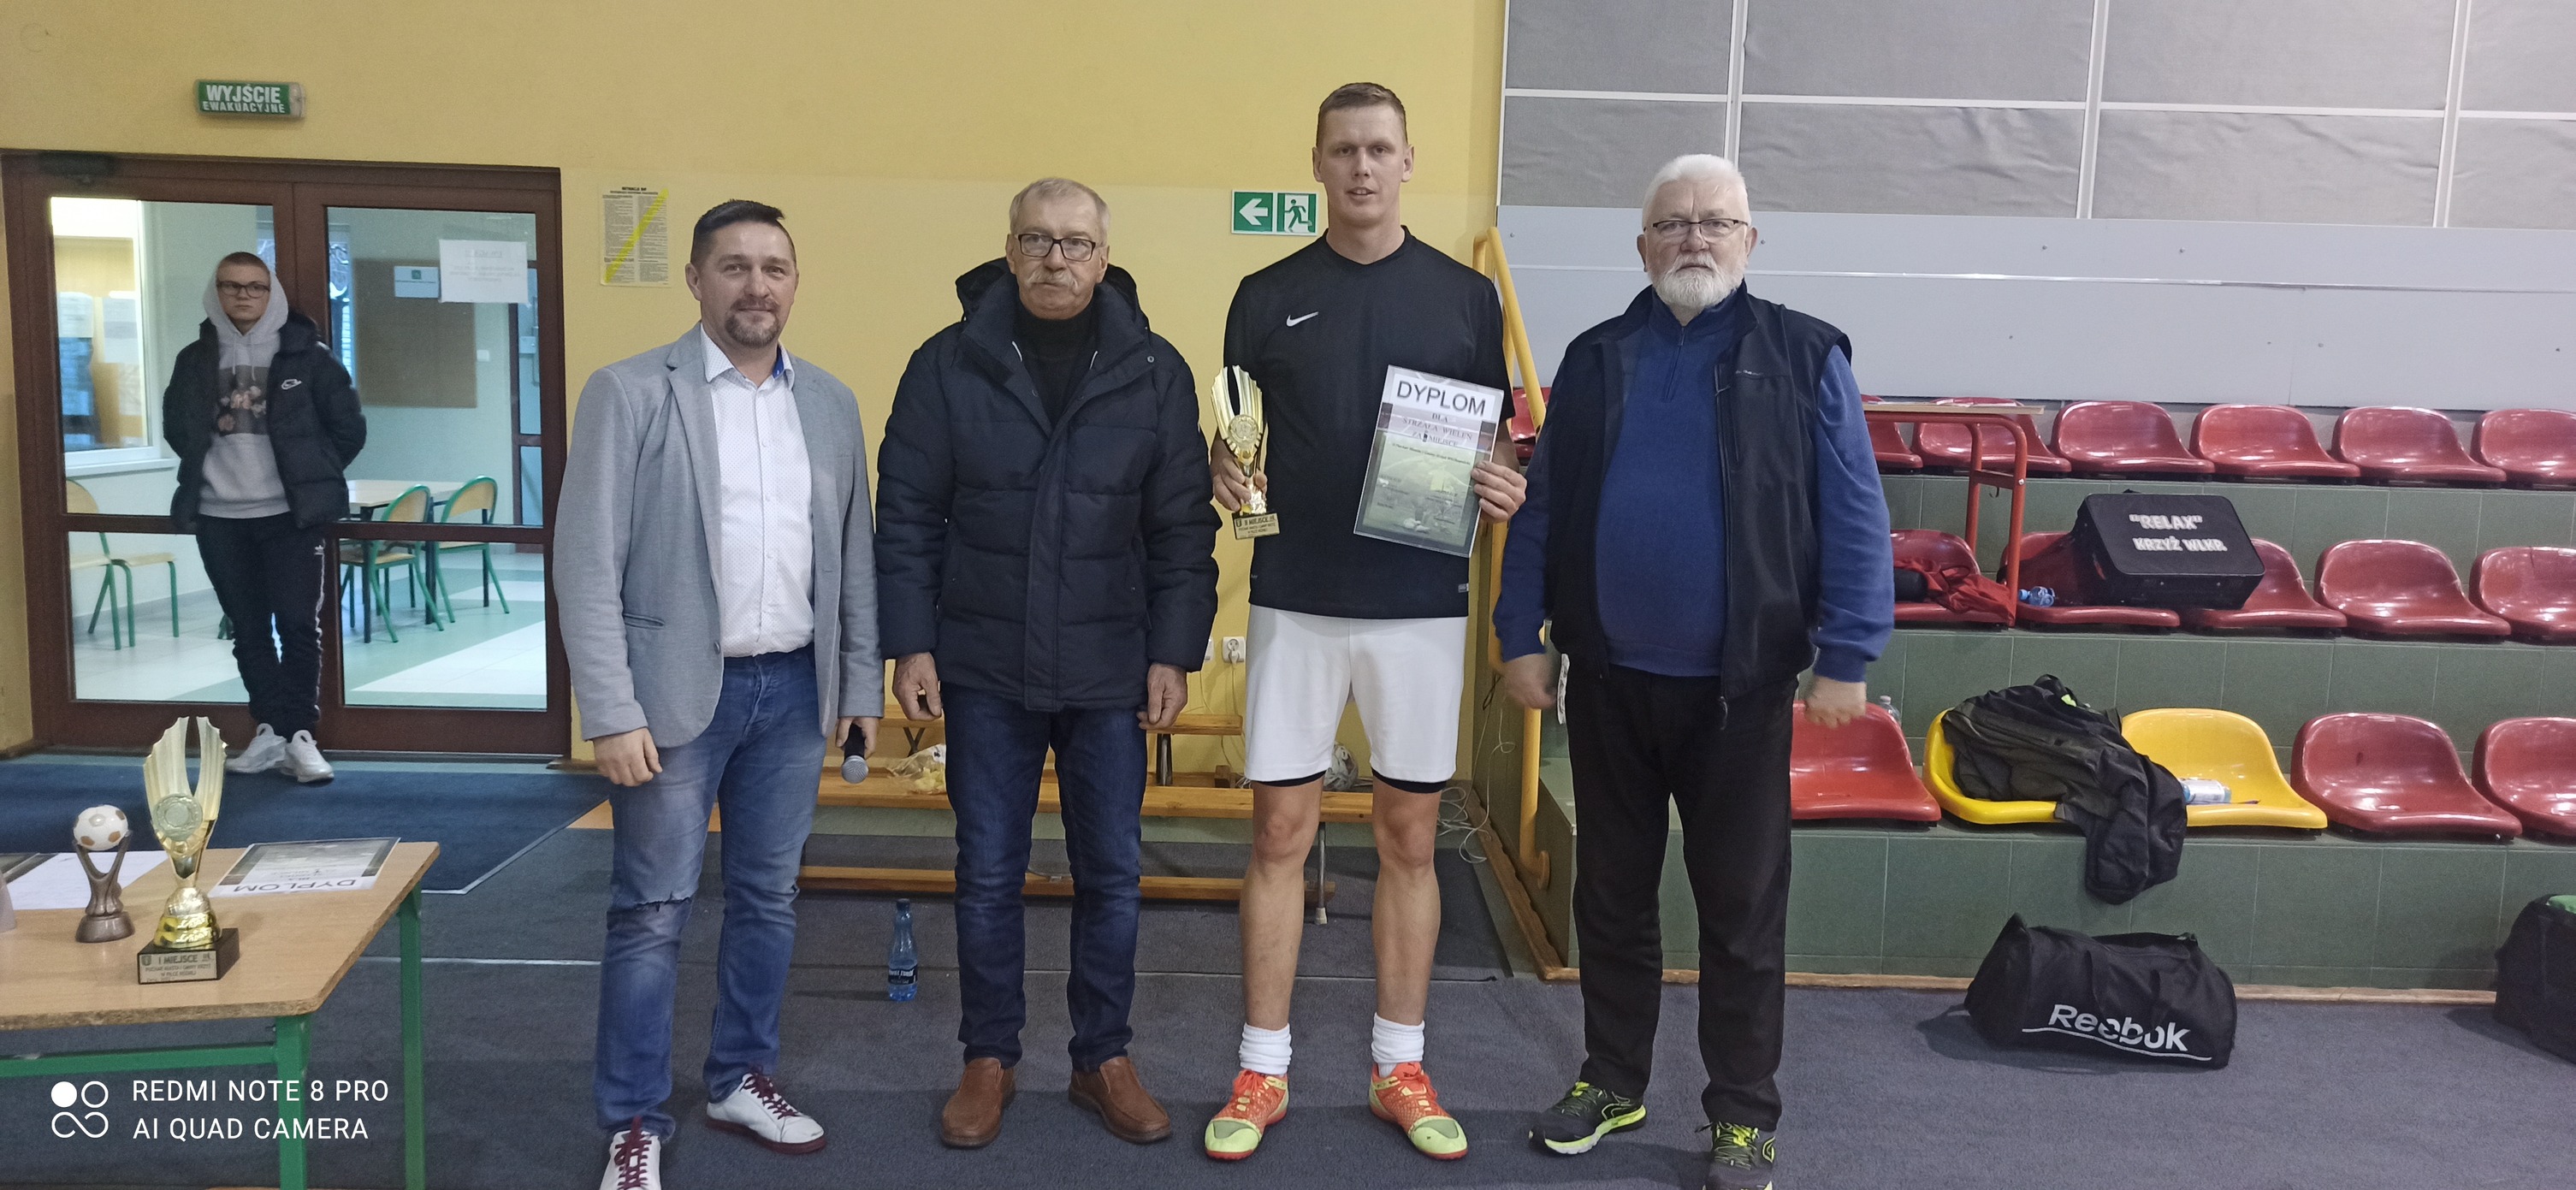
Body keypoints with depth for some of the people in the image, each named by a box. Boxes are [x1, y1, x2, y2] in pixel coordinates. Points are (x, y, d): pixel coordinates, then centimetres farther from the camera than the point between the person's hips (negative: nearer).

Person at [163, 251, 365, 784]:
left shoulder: (306, 355, -3)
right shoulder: (196, 358, 7)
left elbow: (349, 428, 1)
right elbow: (176, 428, 20)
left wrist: (311, 476, 6)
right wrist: (213, 467, 12)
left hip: (291, 515, -4)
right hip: (219, 517, 4)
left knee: (297, 625, -5)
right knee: (248, 630, 9)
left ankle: (299, 734, 1)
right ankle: (273, 731, 18)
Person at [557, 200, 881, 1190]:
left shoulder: (830, 403, 8)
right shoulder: (630, 393, -6)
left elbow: (853, 556, 11)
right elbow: (586, 563, -9)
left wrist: (862, 683, 9)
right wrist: (612, 713, -14)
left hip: (795, 689, 4)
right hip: (679, 690, -4)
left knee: (768, 898, 14)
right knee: (652, 911, 3)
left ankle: (742, 1080, 30)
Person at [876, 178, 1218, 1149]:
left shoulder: (1155, 373, -1)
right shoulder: (948, 365, -1)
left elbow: (1183, 529, 0)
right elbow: (906, 516, 1)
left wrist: (1174, 654, -3)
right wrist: (909, 645, -4)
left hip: (1110, 675, 1)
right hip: (985, 672, 0)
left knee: (1112, 876, 9)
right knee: (988, 877, 9)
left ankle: (1103, 1058, 26)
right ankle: (989, 1059, 26)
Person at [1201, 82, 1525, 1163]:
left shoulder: (1465, 297, 4)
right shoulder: (1267, 297, 4)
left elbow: (1492, 441, 9)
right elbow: (1226, 438, 8)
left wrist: (1505, 490, -13)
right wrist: (1225, 472, -15)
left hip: (1421, 605, 1)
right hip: (1295, 602, 0)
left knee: (1410, 838, 8)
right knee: (1280, 832, 4)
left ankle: (1400, 1068, 23)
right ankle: (1262, 1070, 18)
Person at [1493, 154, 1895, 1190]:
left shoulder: (1804, 358, -2)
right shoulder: (1595, 358, 7)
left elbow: (1854, 518, -5)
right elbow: (1540, 508, 7)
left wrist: (1846, 657, -10)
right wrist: (1521, 637, 3)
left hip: (1740, 685, -2)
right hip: (1607, 678, 3)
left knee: (1742, 908, 8)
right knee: (1611, 893, 14)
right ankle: (1612, 1080, 31)